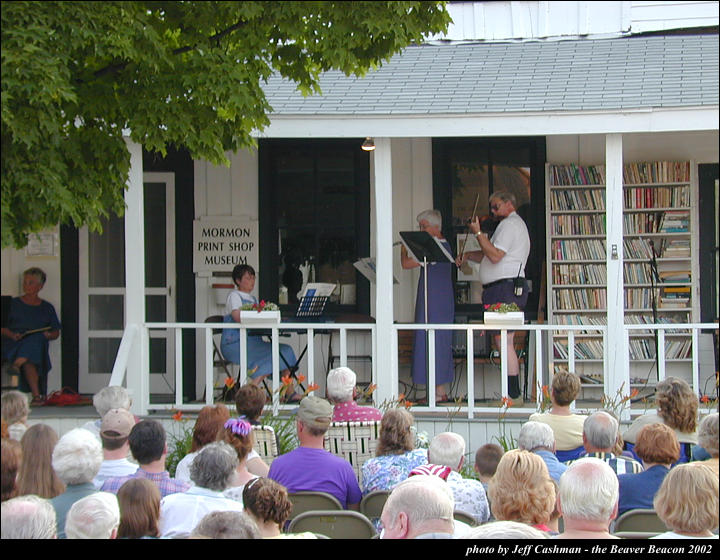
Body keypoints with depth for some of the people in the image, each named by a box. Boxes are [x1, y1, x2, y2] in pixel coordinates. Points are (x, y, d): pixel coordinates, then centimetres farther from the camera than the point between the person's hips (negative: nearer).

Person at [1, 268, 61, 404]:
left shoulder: (47, 308, 21)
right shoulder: (14, 304, 18)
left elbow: (56, 333, 21)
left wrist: (48, 335, -3)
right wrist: (12, 335, -10)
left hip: (39, 343, 1)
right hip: (15, 345, -1)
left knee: (35, 339, -39)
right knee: (28, 361, -38)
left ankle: (17, 364, -58)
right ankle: (37, 394, -50)